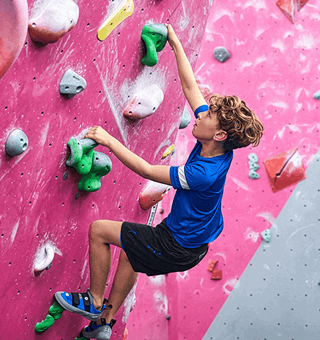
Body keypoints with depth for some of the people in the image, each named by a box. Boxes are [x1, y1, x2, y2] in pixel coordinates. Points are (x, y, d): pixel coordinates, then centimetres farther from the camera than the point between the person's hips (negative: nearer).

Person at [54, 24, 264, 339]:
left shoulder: (203, 173, -35)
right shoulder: (219, 149, -12)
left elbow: (146, 170, -26)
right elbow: (190, 86, -6)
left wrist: (108, 140, -21)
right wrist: (176, 44, -3)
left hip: (178, 248, -9)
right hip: (192, 244, 9)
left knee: (98, 230, 0)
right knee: (129, 254, 32)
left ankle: (95, 302, 16)